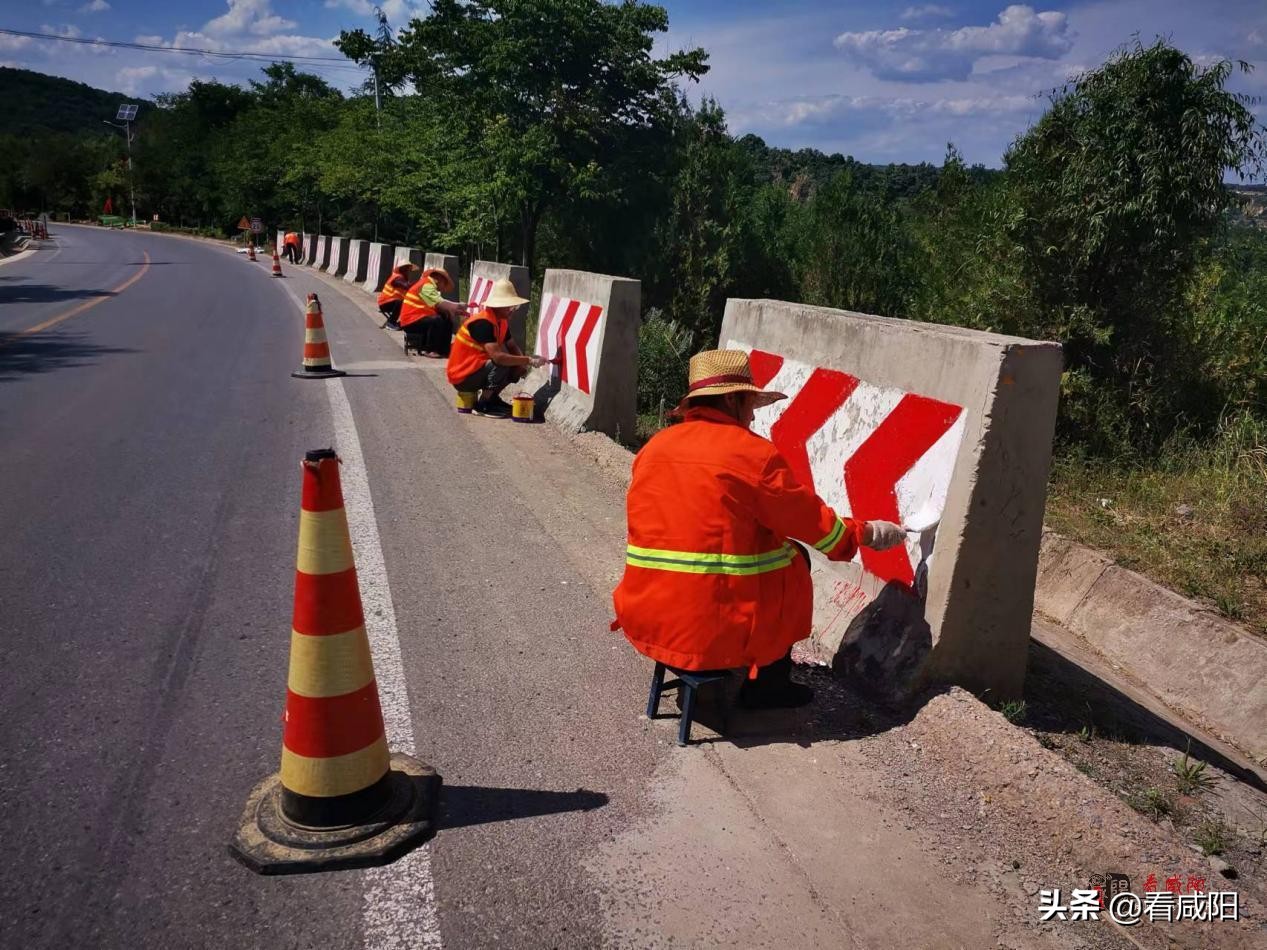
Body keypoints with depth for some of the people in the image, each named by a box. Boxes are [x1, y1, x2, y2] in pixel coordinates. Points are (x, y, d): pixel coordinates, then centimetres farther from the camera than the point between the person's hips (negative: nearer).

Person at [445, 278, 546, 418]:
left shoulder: (502, 321, 2)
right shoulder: (483, 323, -26)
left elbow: (512, 346, 8)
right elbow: (498, 356, -35)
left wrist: (522, 363, -14)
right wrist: (529, 360, -30)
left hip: (477, 368, 9)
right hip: (462, 377, -9)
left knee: (517, 367, 2)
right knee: (503, 364, -28)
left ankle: (491, 397, 11)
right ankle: (482, 405, -14)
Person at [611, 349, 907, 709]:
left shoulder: (654, 447, 6)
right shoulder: (754, 453, -10)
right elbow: (816, 523, 1)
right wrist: (868, 533, 18)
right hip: (716, 634, -6)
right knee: (794, 559, 18)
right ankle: (768, 684, 21)